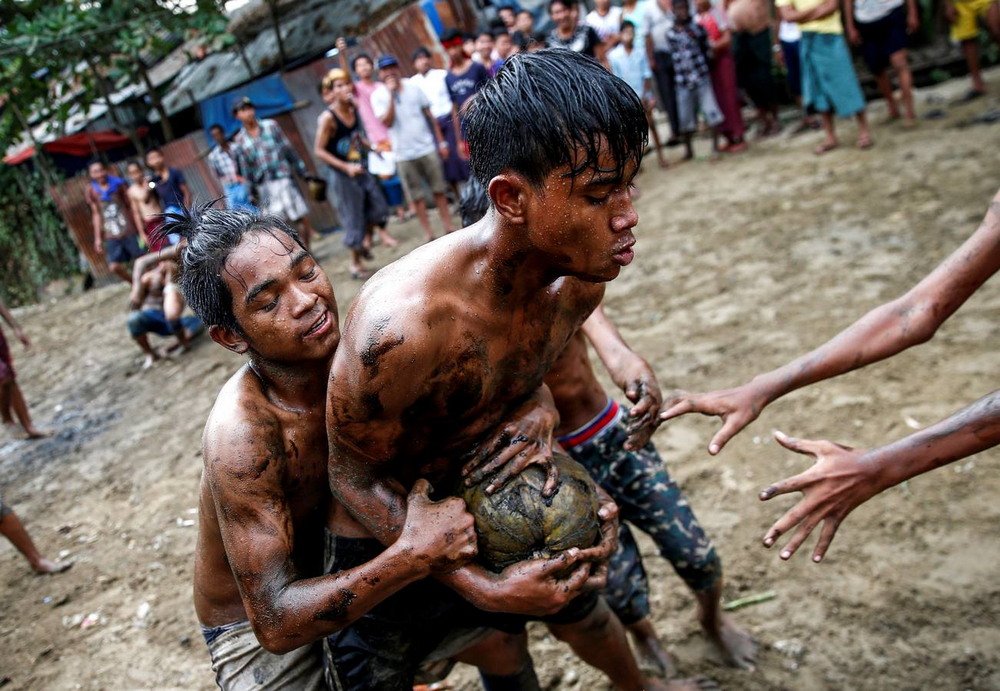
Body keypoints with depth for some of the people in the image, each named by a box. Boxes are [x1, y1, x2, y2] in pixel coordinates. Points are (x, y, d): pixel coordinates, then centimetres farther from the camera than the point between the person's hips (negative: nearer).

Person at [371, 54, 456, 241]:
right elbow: (387, 122, -17)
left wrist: (441, 141, 5)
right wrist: (391, 94, -20)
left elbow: (429, 115, 7)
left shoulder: (413, 87, 3)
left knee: (439, 189, 7)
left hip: (427, 148, 2)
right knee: (416, 196, 4)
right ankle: (428, 233, 12)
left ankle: (448, 226, 17)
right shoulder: (378, 96, -4)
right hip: (404, 154, -2)